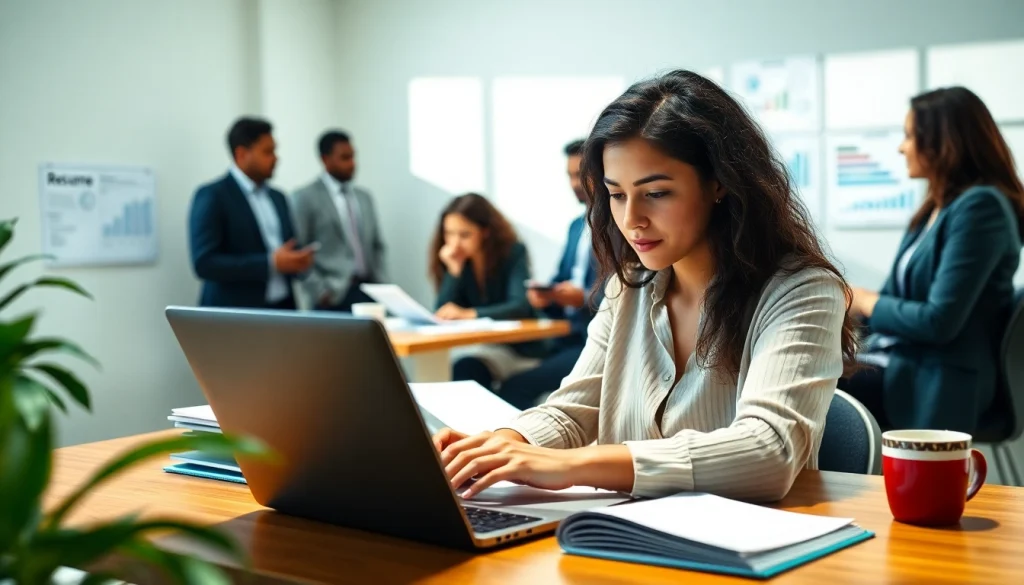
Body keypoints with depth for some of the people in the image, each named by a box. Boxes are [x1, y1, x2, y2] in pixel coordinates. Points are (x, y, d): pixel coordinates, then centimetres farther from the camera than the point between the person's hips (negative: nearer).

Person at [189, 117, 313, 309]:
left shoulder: (278, 198, 14)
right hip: (235, 316, -6)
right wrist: (271, 263, -20)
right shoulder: (211, 196, -7)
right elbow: (204, 263, -15)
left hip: (281, 310, 6)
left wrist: (297, 260, -4)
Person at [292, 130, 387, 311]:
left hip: (369, 291, 5)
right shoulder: (305, 198, -2)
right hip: (334, 297, -5)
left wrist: (381, 285, 8)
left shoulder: (364, 197, 16)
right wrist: (319, 292, -12)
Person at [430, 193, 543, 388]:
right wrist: (454, 270, -17)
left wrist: (468, 314, -35)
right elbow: (442, 315, -5)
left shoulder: (513, 253, -9)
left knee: (465, 366, -30)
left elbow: (521, 307, -22)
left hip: (518, 348, -4)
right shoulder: (453, 260, 2)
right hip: (475, 345, 4)